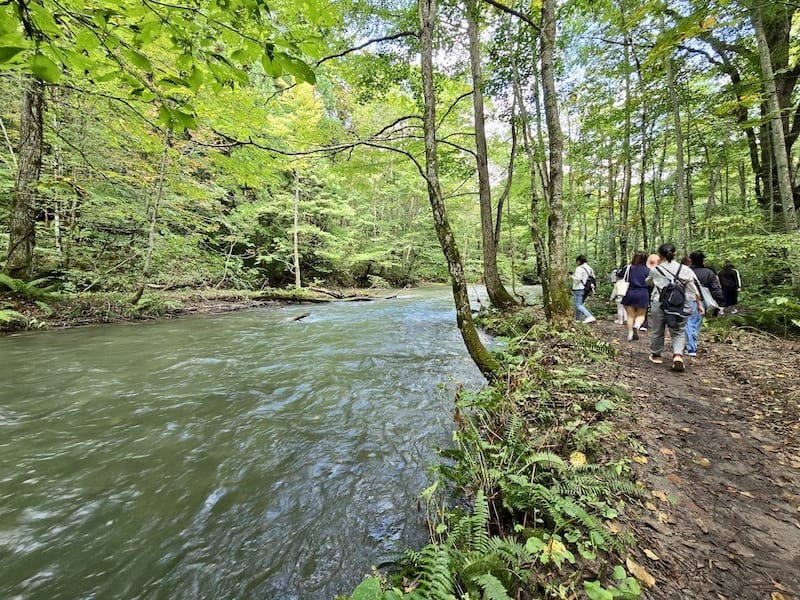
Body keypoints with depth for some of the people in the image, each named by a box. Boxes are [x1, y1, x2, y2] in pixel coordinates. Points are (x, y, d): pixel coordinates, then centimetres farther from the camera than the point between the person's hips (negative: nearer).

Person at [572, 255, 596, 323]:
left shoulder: (579, 268, -14)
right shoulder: (589, 268, 12)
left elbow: (578, 278, -23)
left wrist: (573, 276, -5)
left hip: (579, 289, -9)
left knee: (578, 305, -8)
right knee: (579, 304, 18)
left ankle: (590, 317, -21)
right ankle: (577, 319, 23)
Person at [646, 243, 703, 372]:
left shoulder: (655, 270, -4)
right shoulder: (685, 269, 0)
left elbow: (647, 281, 17)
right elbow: (695, 289, 2)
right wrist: (699, 304, 11)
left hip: (659, 304, -1)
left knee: (657, 330, 14)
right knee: (679, 332, 13)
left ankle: (656, 355, 28)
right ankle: (678, 355, -7)